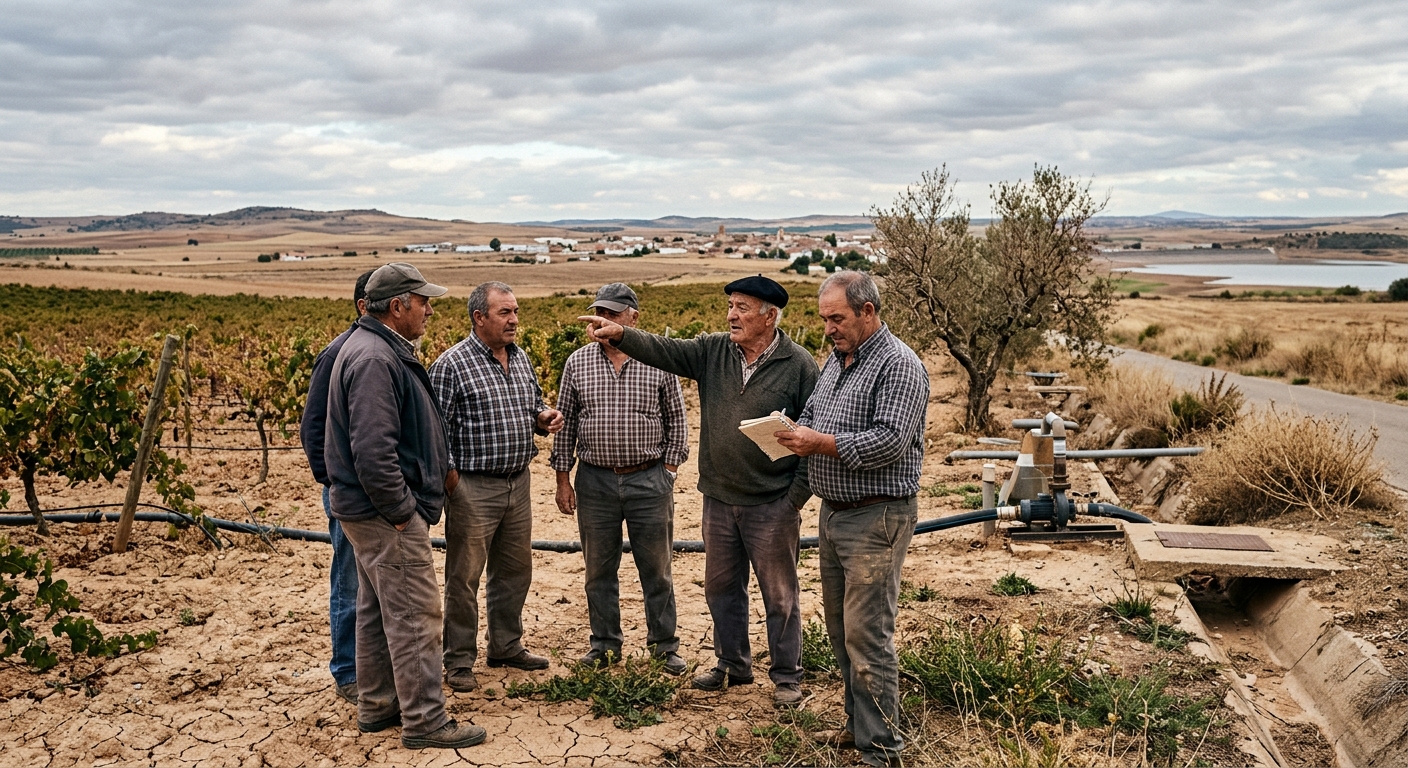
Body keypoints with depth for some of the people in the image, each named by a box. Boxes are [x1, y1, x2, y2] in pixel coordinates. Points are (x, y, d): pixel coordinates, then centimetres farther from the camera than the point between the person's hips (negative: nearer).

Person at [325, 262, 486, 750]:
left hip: (372, 511, 11)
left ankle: (377, 707, 29)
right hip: (386, 513, -11)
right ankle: (425, 722, 3)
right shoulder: (374, 359, -21)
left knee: (378, 610, 17)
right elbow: (373, 450, -27)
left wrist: (439, 466, 16)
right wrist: (401, 512, -20)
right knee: (415, 615, -5)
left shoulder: (384, 351, 14)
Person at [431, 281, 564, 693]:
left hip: (518, 483, 7)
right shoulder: (452, 364, -11)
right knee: (464, 576, 2)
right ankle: (459, 661, 14)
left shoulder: (520, 358, 10)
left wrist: (543, 417, 0)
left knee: (515, 570, 16)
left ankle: (507, 646, 32)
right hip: (473, 487, -7)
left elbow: (535, 403, 22)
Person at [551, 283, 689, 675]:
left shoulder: (659, 362, -1)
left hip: (649, 480, -1)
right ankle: (605, 643, 24)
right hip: (595, 481, 2)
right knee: (599, 569, 10)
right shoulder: (577, 363, 4)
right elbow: (565, 423, 8)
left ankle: (664, 644, 19)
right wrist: (563, 479, 5)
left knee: (656, 569, 7)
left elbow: (676, 421, 6)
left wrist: (667, 472, 0)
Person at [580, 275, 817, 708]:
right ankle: (733, 666, 35)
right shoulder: (713, 352, 3)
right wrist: (621, 335, -27)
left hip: (772, 505, -5)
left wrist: (796, 497, -11)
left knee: (780, 594, 7)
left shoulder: (799, 366, -10)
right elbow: (664, 351, -8)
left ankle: (787, 677, 22)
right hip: (719, 498, 5)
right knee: (721, 587, 17)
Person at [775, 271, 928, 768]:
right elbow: (812, 414, 21)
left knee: (867, 634, -7)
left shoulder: (899, 365, -14)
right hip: (834, 512, 9)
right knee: (840, 628, 16)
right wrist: (797, 433, -3)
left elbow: (889, 442, -23)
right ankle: (857, 723, 30)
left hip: (874, 519, -9)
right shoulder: (837, 360, 14)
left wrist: (820, 443, -22)